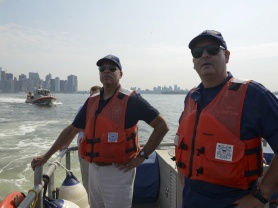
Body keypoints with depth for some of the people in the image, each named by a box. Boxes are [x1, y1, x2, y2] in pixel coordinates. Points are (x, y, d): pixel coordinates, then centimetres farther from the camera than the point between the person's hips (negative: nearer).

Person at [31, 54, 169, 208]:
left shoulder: (130, 99, -12)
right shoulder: (92, 101, 6)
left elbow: (162, 126, -11)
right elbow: (72, 130, 13)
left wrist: (142, 156, -14)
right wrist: (46, 156, 13)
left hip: (117, 171, -6)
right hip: (93, 169, 6)